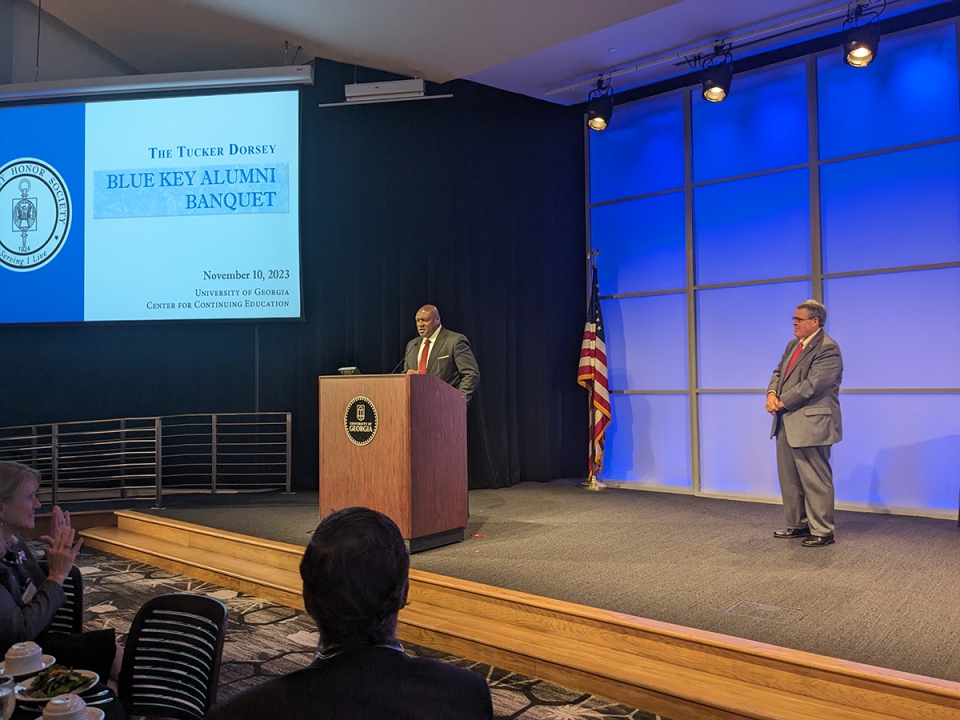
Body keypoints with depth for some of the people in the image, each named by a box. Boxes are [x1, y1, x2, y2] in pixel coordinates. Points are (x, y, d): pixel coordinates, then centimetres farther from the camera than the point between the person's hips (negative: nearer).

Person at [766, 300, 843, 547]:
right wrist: (772, 393, -5)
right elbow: (779, 372, 16)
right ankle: (797, 524, 28)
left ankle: (823, 531, 9)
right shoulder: (793, 345, 16)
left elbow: (811, 385, -21)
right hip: (787, 424, 10)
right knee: (789, 478, 16)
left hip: (810, 424, -10)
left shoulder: (828, 348, -14)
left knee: (815, 480, -1)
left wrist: (781, 402, -16)